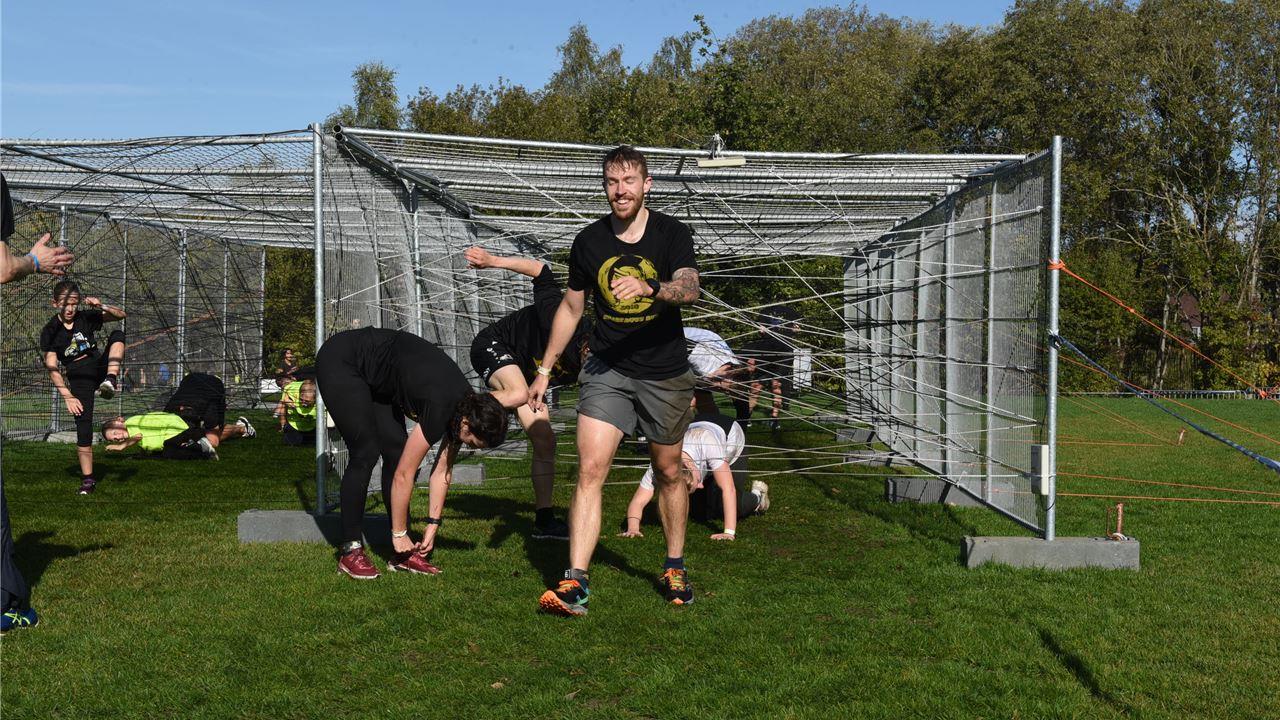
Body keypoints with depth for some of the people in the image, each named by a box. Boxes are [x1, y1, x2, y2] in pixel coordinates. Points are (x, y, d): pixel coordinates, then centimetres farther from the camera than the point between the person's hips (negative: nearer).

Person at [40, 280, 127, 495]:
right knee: (83, 429, -9)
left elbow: (120, 315, 2)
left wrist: (101, 306, -19)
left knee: (117, 334, -20)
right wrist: (68, 397, -16)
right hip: (78, 379, -2)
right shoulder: (50, 331, -7)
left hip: (100, 367, 2)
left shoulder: (86, 318, 0)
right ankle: (87, 479, 1)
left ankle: (110, 382, -33)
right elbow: (52, 368, -9)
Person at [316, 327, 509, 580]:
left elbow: (442, 471, 3)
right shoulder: (439, 407, -31)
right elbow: (404, 475, -22)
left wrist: (433, 526, 3)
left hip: (373, 379, 8)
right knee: (365, 454, -13)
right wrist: (399, 534, -12)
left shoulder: (466, 405, -7)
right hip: (338, 362, -8)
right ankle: (350, 551, -3)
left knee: (396, 452, 0)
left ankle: (403, 554, 3)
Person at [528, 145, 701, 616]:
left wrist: (649, 287, -43)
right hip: (607, 370, 1)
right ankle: (576, 583, -15)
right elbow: (570, 308, 13)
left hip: (665, 374, 0)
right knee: (590, 469, -14)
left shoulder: (672, 234, -5)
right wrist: (545, 370, 12)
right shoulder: (589, 241, 2)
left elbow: (689, 289, -22)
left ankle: (674, 569, 31)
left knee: (668, 473, 13)